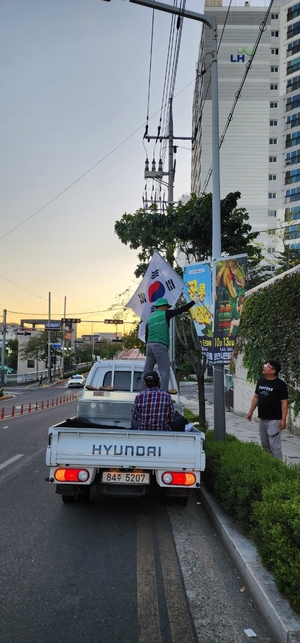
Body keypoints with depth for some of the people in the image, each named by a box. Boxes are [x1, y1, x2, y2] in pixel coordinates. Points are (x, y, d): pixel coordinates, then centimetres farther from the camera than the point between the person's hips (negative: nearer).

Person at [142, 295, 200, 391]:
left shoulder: (150, 318, 16)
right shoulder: (165, 314, -1)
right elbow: (181, 310, 0)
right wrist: (194, 301, 9)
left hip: (149, 345, 7)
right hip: (160, 346, -7)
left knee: (147, 371, 10)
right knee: (165, 372, -4)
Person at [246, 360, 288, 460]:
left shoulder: (280, 384, -13)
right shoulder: (260, 381, 6)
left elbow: (284, 403, -13)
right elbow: (256, 397, 16)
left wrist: (283, 419, -18)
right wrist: (251, 411, 13)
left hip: (274, 420, -7)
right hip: (262, 419, 7)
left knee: (274, 446, -6)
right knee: (265, 445, 16)